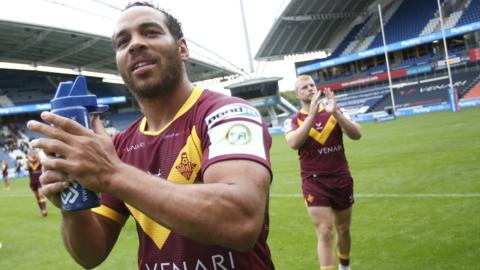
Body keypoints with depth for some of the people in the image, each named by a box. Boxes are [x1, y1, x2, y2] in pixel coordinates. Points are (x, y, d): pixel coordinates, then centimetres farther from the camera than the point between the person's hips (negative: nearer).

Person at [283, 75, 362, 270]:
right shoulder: (293, 121, -4)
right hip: (314, 183, -3)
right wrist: (312, 114, -31)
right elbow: (293, 143, -25)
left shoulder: (335, 113, 2)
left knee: (343, 230, 18)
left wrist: (335, 112, -28)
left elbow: (357, 135, -14)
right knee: (325, 234, -12)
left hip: (342, 180, 3)